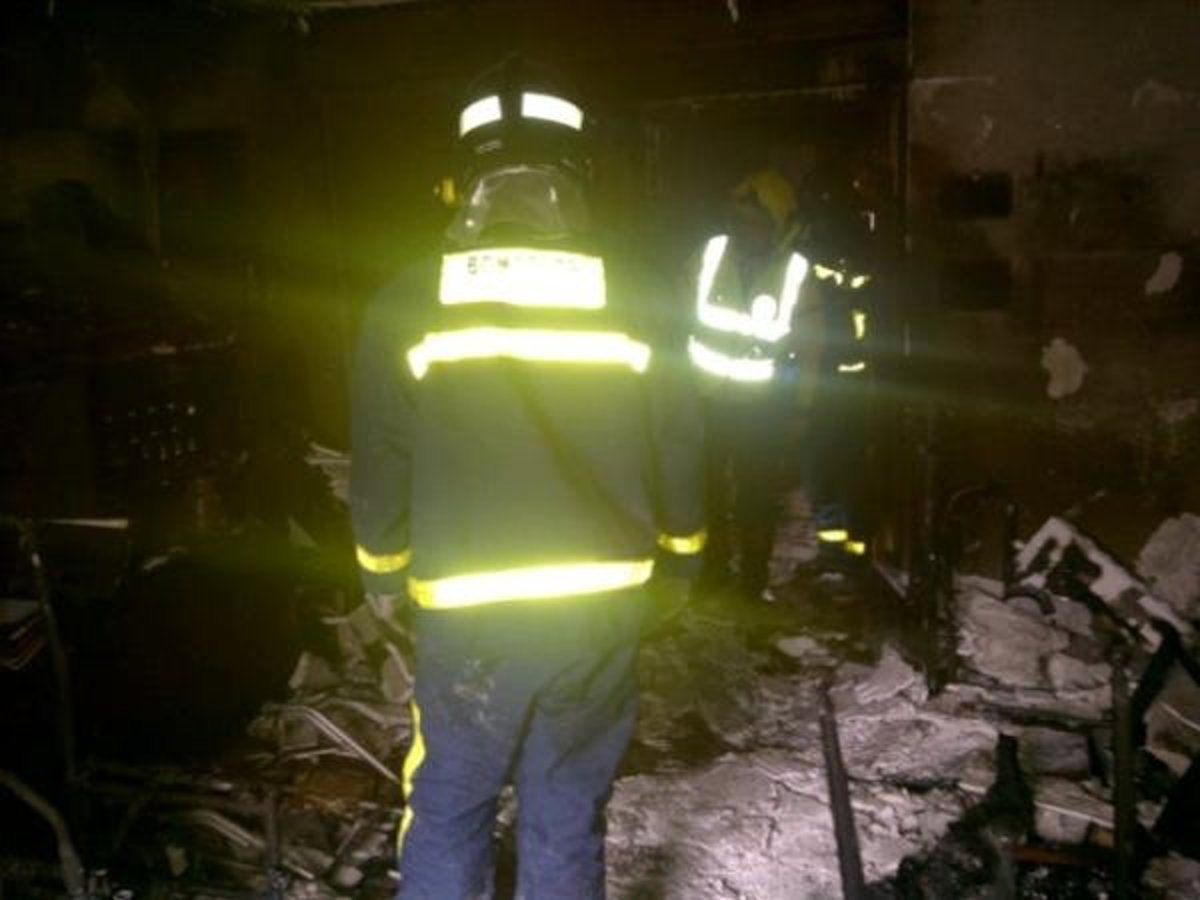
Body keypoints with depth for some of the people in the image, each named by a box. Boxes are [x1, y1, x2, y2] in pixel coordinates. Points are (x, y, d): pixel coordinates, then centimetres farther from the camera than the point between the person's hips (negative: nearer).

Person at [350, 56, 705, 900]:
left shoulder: (411, 304, -8)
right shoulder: (634, 297, -6)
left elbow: (380, 464, 0)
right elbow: (679, 448, 2)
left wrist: (387, 574, 18)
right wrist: (680, 557, 20)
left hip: (468, 614, -1)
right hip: (600, 607, 1)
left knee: (449, 812, 19)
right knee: (568, 820, 16)